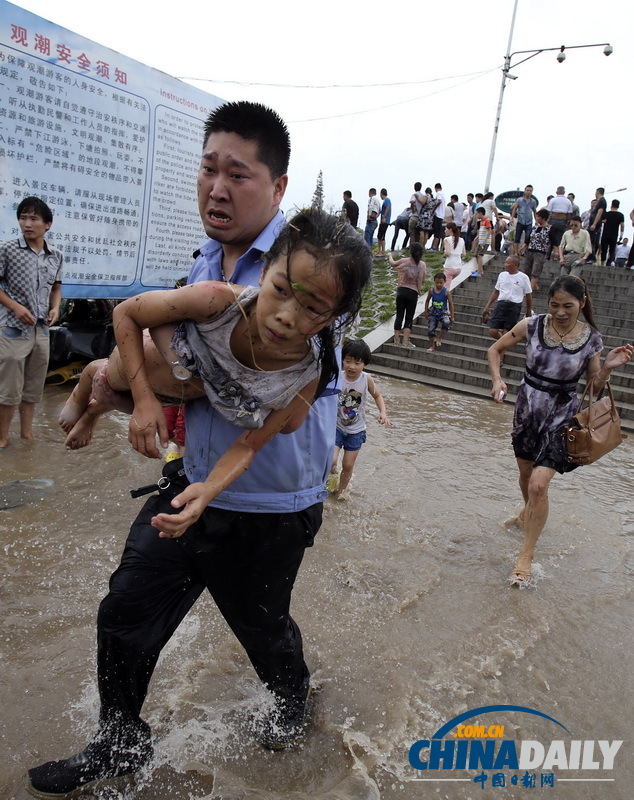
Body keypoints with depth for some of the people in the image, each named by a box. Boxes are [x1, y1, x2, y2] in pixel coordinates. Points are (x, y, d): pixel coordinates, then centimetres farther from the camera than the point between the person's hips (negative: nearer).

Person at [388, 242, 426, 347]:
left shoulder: (404, 261, -4)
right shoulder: (422, 265, -5)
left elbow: (392, 264, 14)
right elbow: (422, 279, 1)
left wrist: (390, 256, 35)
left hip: (401, 290, 1)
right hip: (413, 292, -1)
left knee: (399, 315, 9)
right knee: (409, 317, 6)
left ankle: (397, 340, 12)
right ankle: (405, 341, 2)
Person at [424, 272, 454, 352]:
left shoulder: (446, 292, -11)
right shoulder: (431, 290, -4)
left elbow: (451, 304, -5)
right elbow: (427, 301, 10)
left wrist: (452, 316, -5)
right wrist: (426, 311, 9)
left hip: (443, 312, -3)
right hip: (433, 312, 3)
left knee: (446, 322, -33)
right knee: (430, 329, 1)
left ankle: (439, 338, -12)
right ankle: (432, 346, 18)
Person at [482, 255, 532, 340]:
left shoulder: (523, 278, -1)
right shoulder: (502, 275, 10)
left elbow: (528, 296, 5)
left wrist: (529, 312, 7)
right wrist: (488, 306, 15)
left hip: (514, 306, -3)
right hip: (501, 304, 3)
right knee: (492, 331, -7)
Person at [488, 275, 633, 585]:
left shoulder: (591, 339, -10)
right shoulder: (532, 325, -10)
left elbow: (595, 386, 0)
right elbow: (495, 350, 2)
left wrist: (608, 367, -20)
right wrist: (497, 380, -14)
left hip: (560, 419, -2)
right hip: (526, 411, 3)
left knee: (539, 484, -13)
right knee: (526, 474, 21)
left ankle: (526, 555, 3)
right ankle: (528, 511, 55)